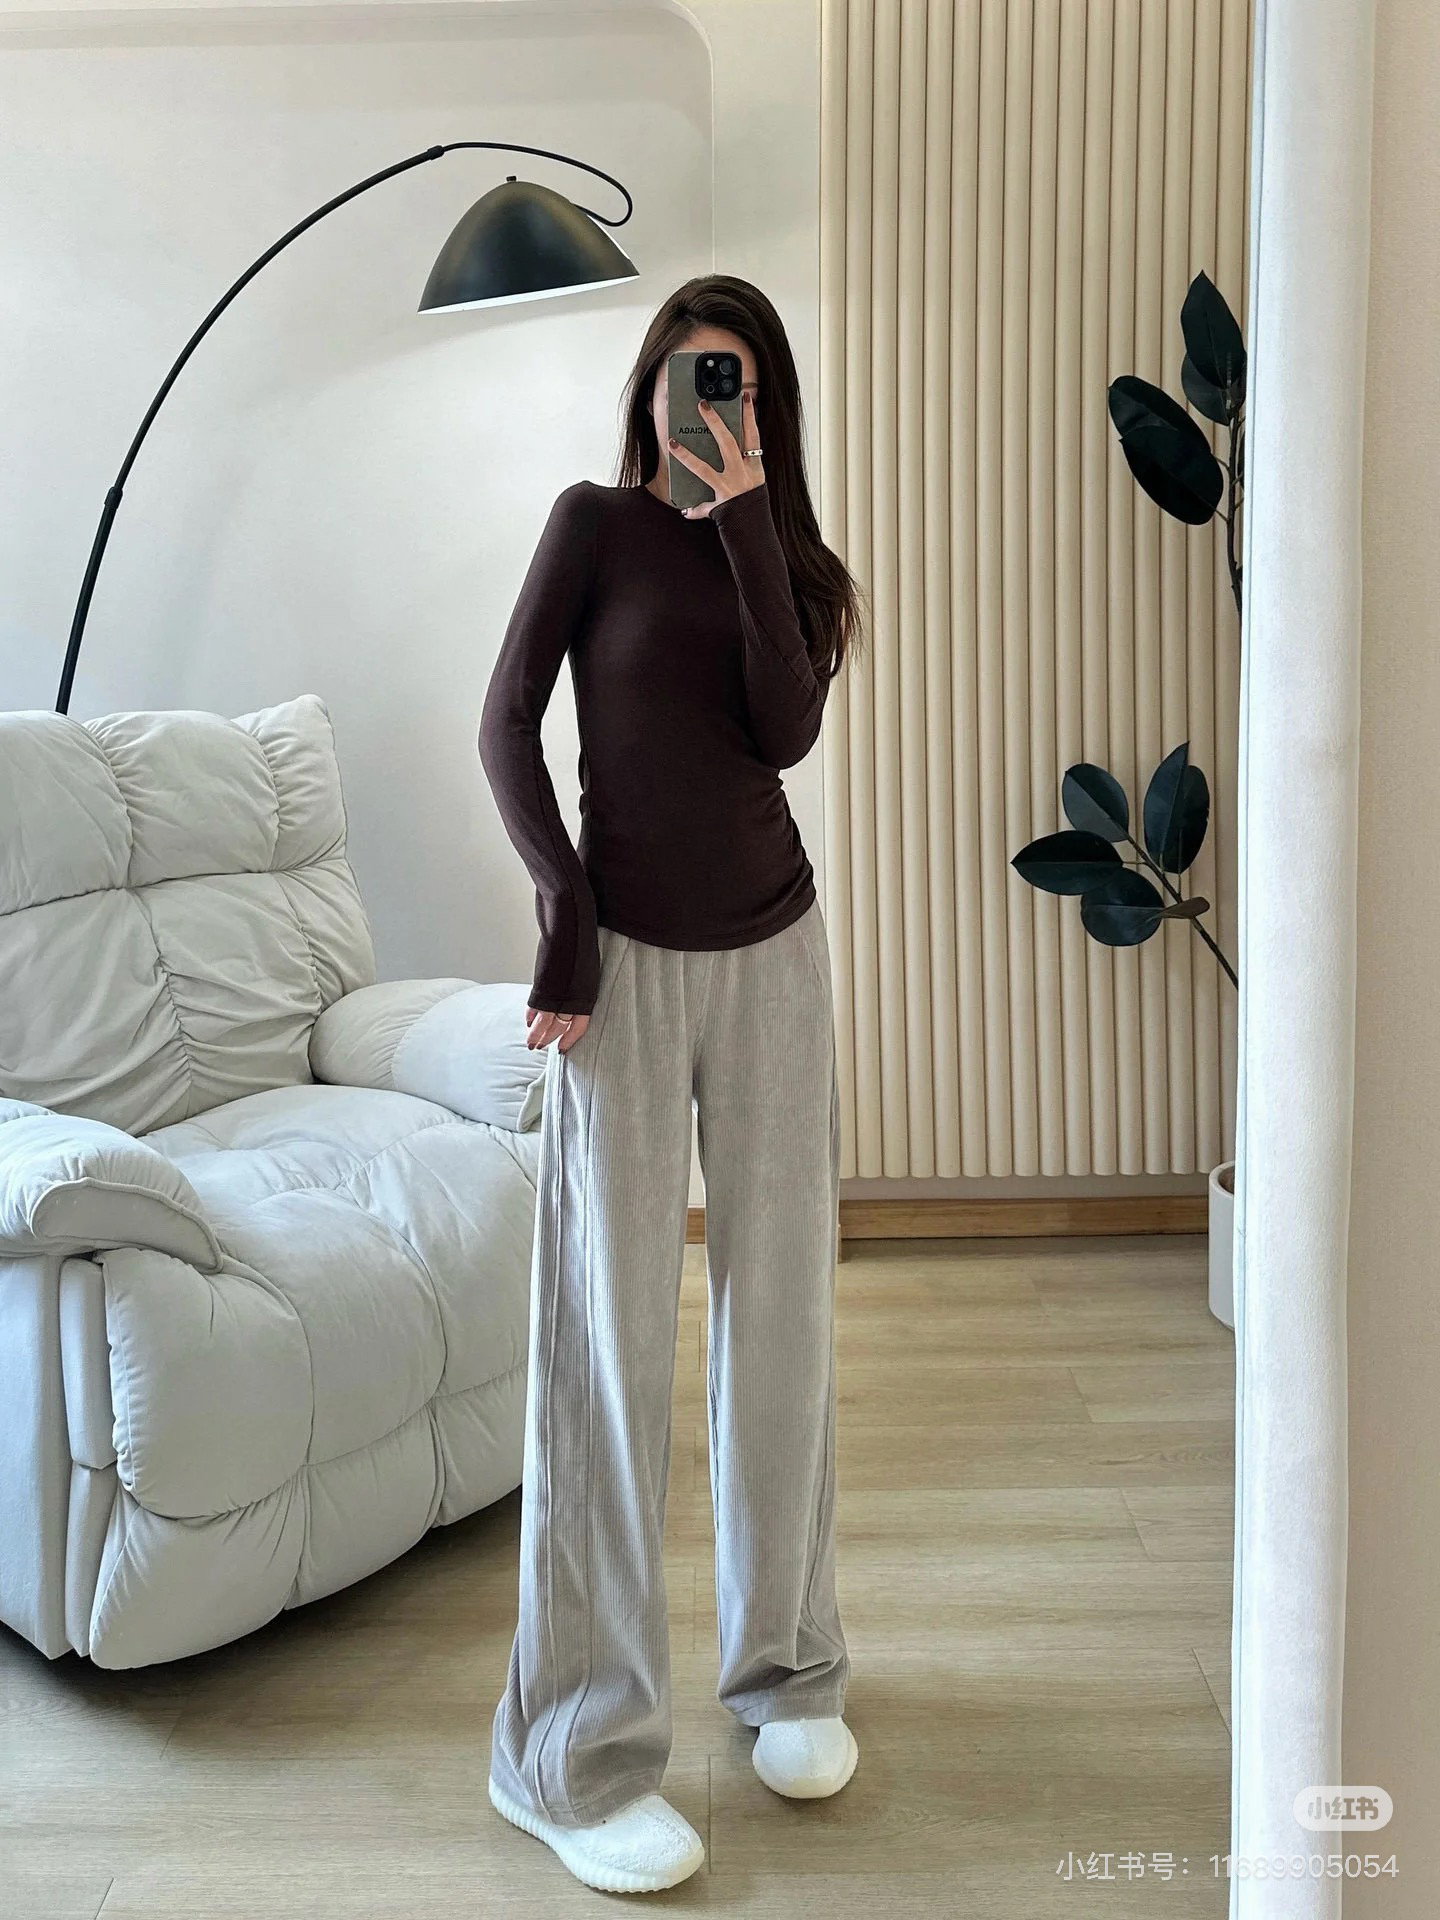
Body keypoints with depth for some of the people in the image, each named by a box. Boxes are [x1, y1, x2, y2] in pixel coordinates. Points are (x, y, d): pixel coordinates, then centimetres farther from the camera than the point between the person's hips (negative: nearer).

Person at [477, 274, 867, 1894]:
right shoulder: (598, 520, 3)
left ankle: (788, 1666, 28)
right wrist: (562, 894, -14)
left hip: (772, 953, 4)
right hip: (627, 958, -4)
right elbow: (505, 723, -2)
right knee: (611, 1337, -4)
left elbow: (786, 728, -7)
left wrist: (747, 519, -10)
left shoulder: (783, 554, 11)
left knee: (781, 1309, 9)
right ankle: (577, 1752, 7)